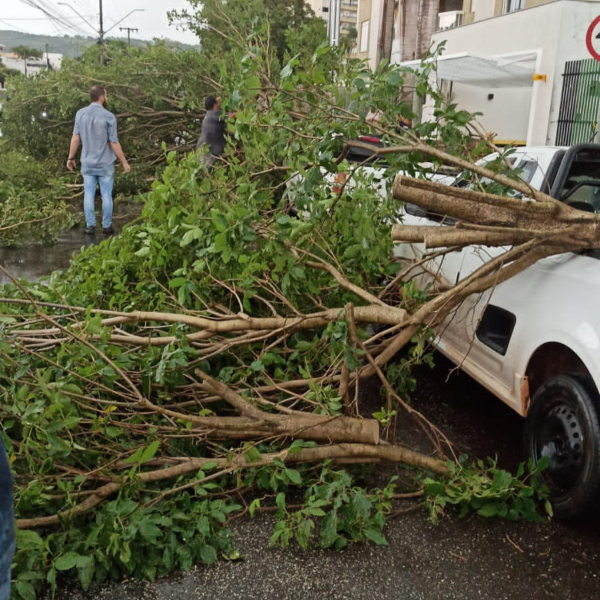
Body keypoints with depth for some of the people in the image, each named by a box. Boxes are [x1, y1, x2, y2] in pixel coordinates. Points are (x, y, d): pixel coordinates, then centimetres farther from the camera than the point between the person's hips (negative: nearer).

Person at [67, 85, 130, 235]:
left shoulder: (80, 114, -2)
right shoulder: (109, 116, -12)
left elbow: (75, 138, -1)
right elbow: (114, 143, -11)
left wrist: (71, 158, 10)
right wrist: (124, 162, -1)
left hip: (88, 164, 3)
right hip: (105, 164, -3)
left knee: (89, 195, 9)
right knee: (106, 196, 6)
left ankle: (90, 226, 10)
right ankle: (107, 226, 11)